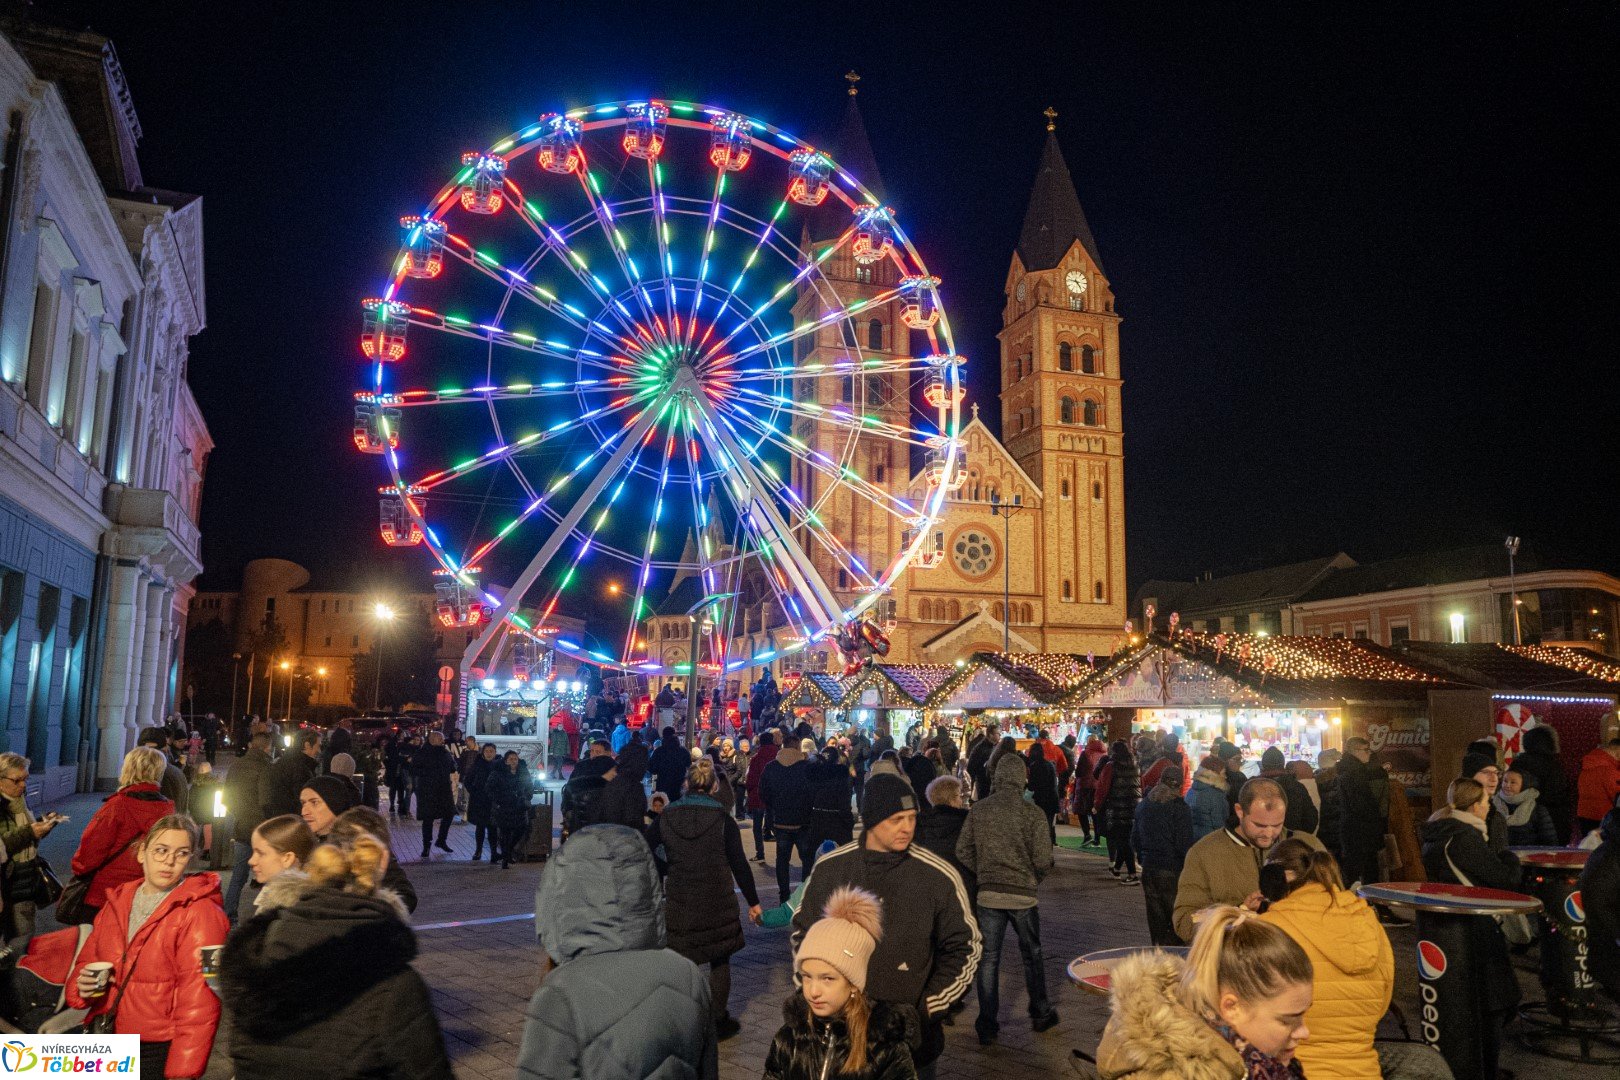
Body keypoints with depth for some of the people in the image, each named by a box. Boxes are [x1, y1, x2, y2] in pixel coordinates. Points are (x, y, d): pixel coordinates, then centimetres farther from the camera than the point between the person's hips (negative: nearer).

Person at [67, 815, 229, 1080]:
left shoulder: (200, 913, -15)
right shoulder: (118, 901, 6)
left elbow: (198, 1004, -20)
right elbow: (87, 960, 19)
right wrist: (82, 985, -4)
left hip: (162, 1051, -6)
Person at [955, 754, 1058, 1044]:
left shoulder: (978, 810, -4)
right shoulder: (1033, 813, -12)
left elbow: (963, 852, -2)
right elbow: (1043, 859, -12)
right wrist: (1034, 877, 9)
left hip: (988, 894, 1)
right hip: (1023, 894, -1)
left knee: (988, 958, 10)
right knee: (1031, 955, 18)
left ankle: (987, 1025, 14)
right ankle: (1040, 1014, 32)